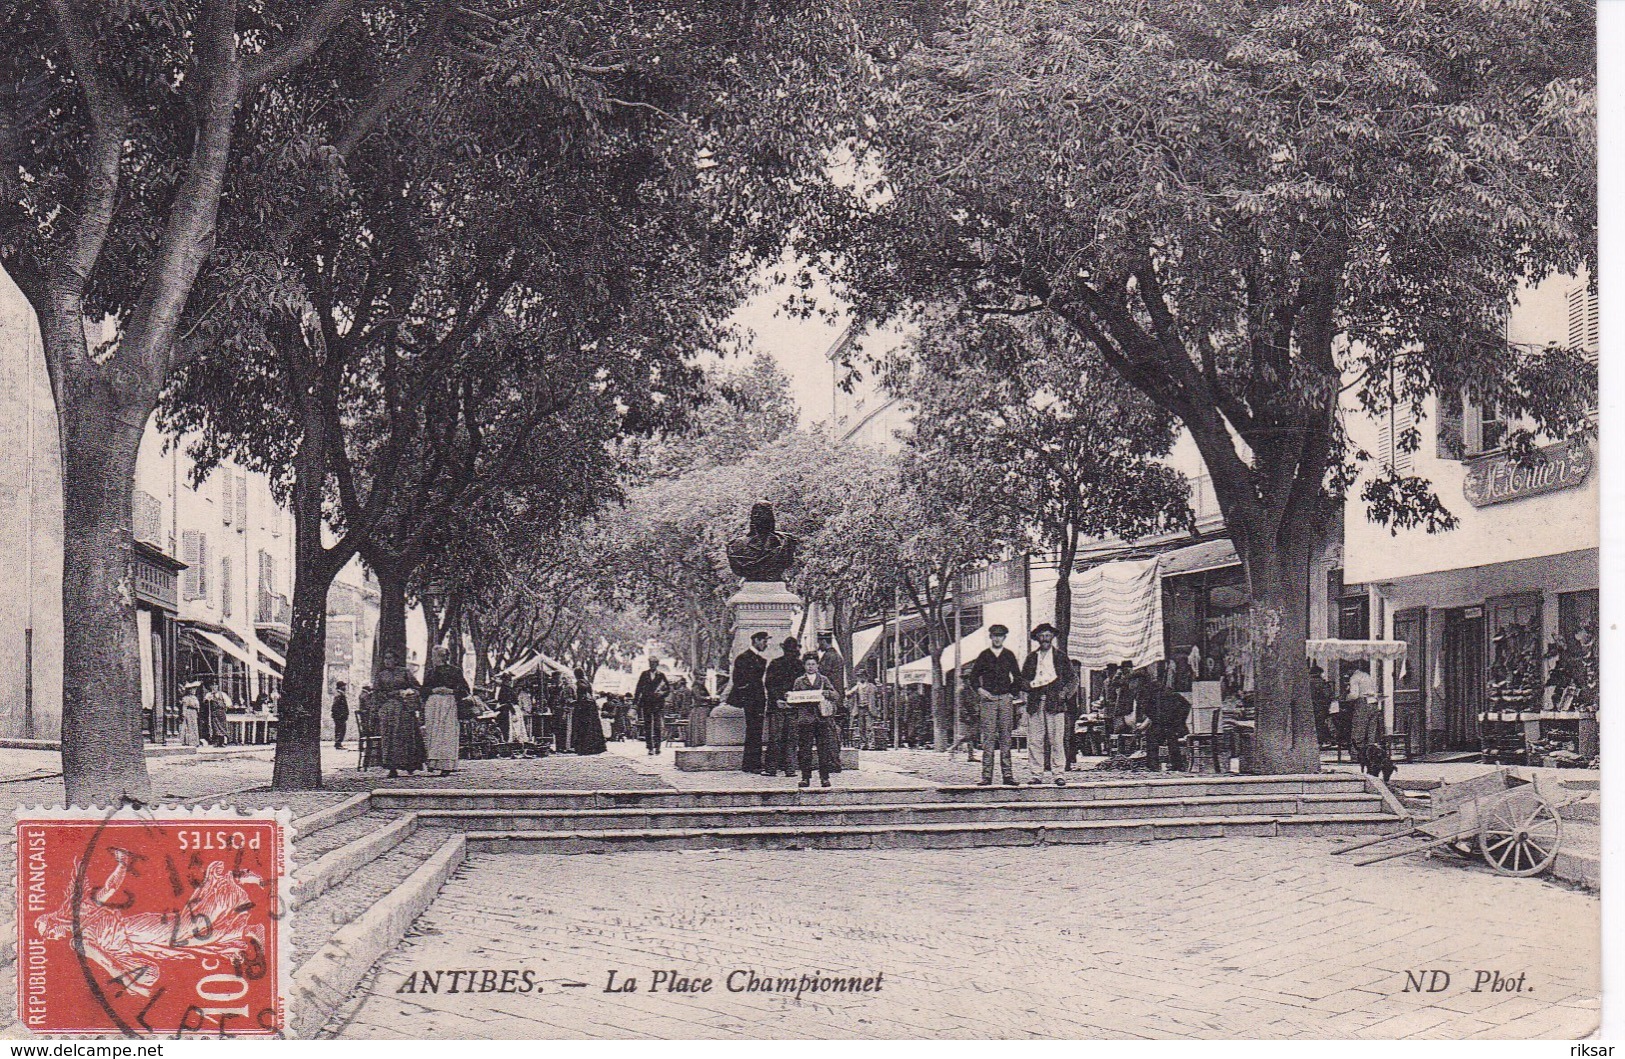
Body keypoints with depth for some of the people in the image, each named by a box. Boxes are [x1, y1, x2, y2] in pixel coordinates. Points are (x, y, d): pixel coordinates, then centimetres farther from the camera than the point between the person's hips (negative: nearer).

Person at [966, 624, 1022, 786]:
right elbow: (973, 676, 10)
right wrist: (980, 690, -6)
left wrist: (1013, 693, 4)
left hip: (1005, 699, 1)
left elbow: (1017, 677, 16)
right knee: (988, 737, -7)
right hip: (988, 698, -1)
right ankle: (986, 776, -8)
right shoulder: (984, 655, 7)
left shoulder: (1009, 655, 11)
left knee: (1005, 737, 0)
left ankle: (1007, 774, 1)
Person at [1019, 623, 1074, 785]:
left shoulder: (1061, 657, 11)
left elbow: (1070, 678, 9)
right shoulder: (1031, 658, 17)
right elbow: (1023, 681, 15)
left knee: (1056, 740, -7)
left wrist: (1065, 692, -7)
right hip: (1035, 703, 2)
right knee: (1035, 740, -3)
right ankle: (1038, 773, 1)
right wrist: (1033, 685, -6)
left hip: (1055, 702, -2)